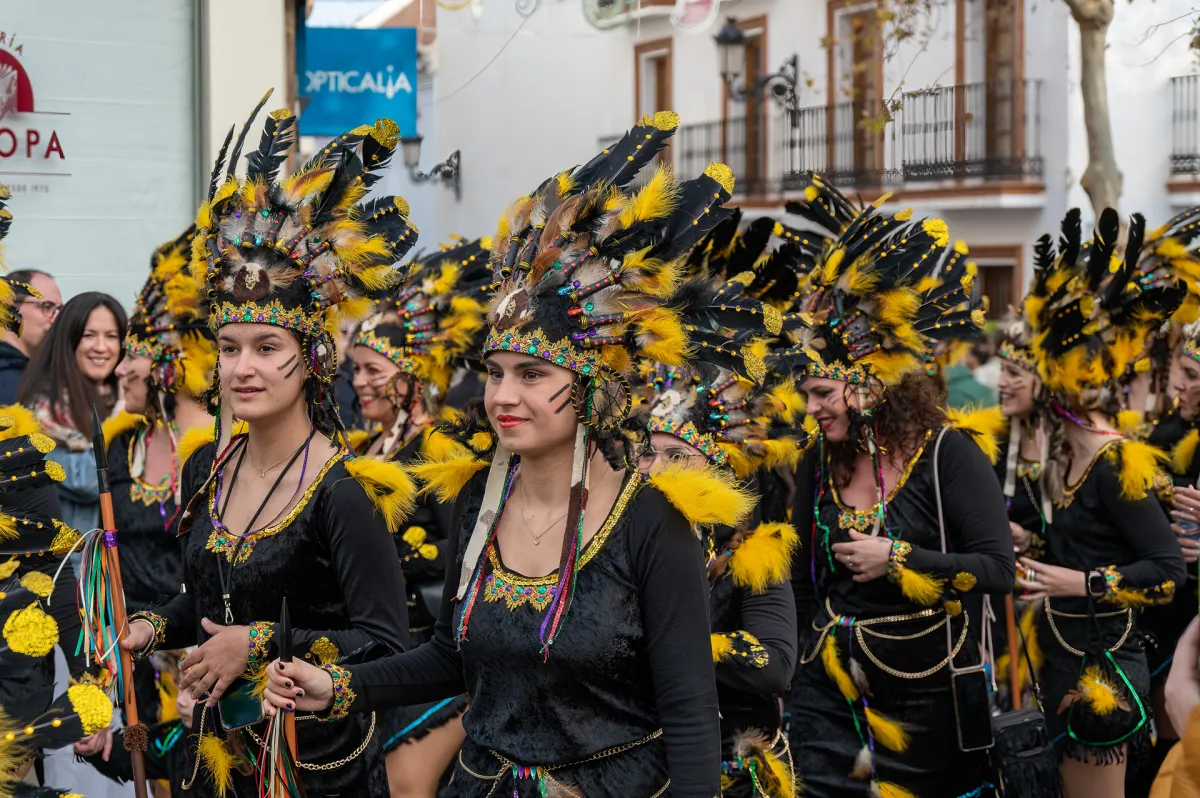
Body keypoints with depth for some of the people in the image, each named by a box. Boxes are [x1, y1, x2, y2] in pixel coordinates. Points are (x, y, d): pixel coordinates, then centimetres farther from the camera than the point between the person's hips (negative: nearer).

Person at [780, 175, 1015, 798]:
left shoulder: (947, 450, -10)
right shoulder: (818, 466, 5)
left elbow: (999, 568, -16)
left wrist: (899, 559, -18)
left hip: (932, 697, -4)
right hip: (832, 694, 4)